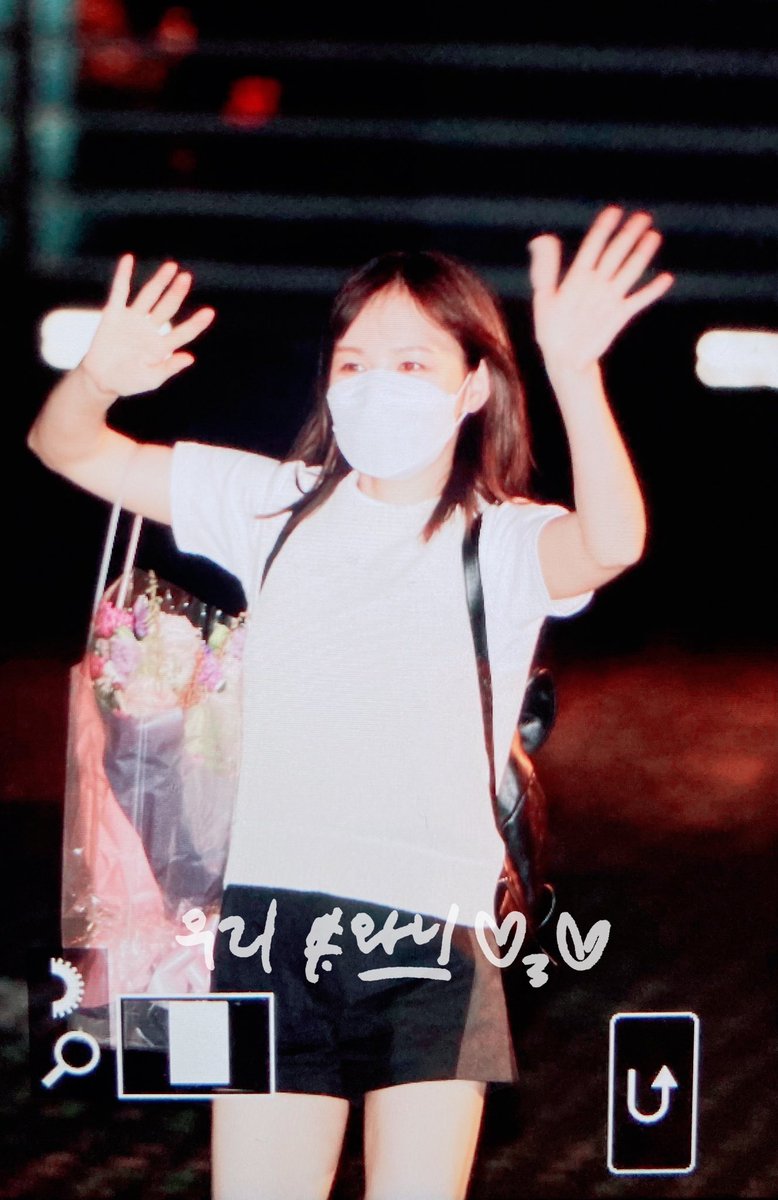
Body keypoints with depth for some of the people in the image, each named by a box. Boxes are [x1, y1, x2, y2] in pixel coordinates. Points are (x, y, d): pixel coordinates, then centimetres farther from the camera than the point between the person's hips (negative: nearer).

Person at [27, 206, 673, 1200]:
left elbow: (611, 543, -25)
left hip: (429, 935, -3)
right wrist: (99, 379, -15)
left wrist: (575, 372, -41)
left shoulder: (504, 542, -1)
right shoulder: (279, 505, 10)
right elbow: (68, 450, 10)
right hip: (274, 915, 3)